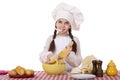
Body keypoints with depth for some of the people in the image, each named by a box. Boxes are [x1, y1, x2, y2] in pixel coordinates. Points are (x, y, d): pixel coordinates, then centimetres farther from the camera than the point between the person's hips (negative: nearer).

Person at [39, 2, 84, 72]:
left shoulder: (75, 40, 5)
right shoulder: (51, 39, 9)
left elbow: (78, 62, 1)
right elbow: (43, 55, 4)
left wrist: (69, 55, -15)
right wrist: (48, 56, -16)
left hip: (69, 73, -3)